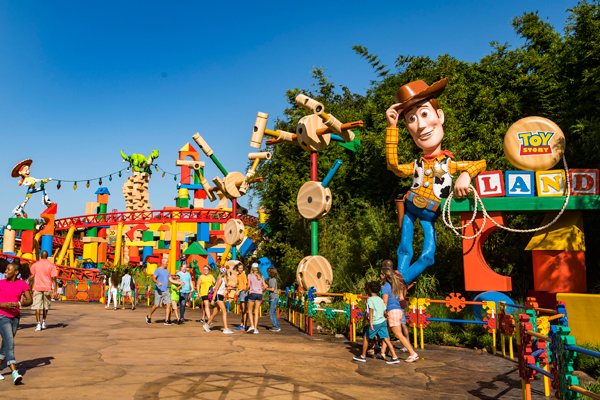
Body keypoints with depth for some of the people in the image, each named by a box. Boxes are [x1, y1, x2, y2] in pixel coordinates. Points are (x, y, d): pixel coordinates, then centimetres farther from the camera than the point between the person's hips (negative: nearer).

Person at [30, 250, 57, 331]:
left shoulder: (35, 265, 2)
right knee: (46, 305, 17)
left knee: (37, 306, -1)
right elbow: (53, 278, -7)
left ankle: (38, 324, -9)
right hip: (48, 288, 1)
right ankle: (43, 322, 25)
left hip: (37, 288, -1)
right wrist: (55, 290, -8)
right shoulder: (52, 265, 0)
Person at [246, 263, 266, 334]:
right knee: (256, 312, 6)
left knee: (250, 311, 9)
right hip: (259, 294, 3)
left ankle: (252, 326, -7)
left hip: (252, 293, -3)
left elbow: (248, 286, -7)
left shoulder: (250, 275, 0)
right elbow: (265, 286, 5)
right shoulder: (261, 276, 9)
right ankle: (255, 328, 3)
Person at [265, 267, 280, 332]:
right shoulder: (272, 279, 16)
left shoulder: (272, 280, -13)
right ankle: (277, 326, 17)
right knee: (273, 312, 13)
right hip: (272, 298, 10)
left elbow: (272, 289, -19)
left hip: (274, 297, -10)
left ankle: (276, 327, -7)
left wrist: (265, 288, -9)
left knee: (271, 312, -9)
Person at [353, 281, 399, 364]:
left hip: (375, 323, -6)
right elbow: (384, 312, 13)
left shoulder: (370, 299, -8)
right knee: (386, 339, 4)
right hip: (383, 322, 6)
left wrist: (370, 323, -24)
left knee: (366, 338, 10)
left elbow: (371, 311, -19)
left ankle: (363, 357, 20)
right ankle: (395, 357, -3)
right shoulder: (380, 299, 11)